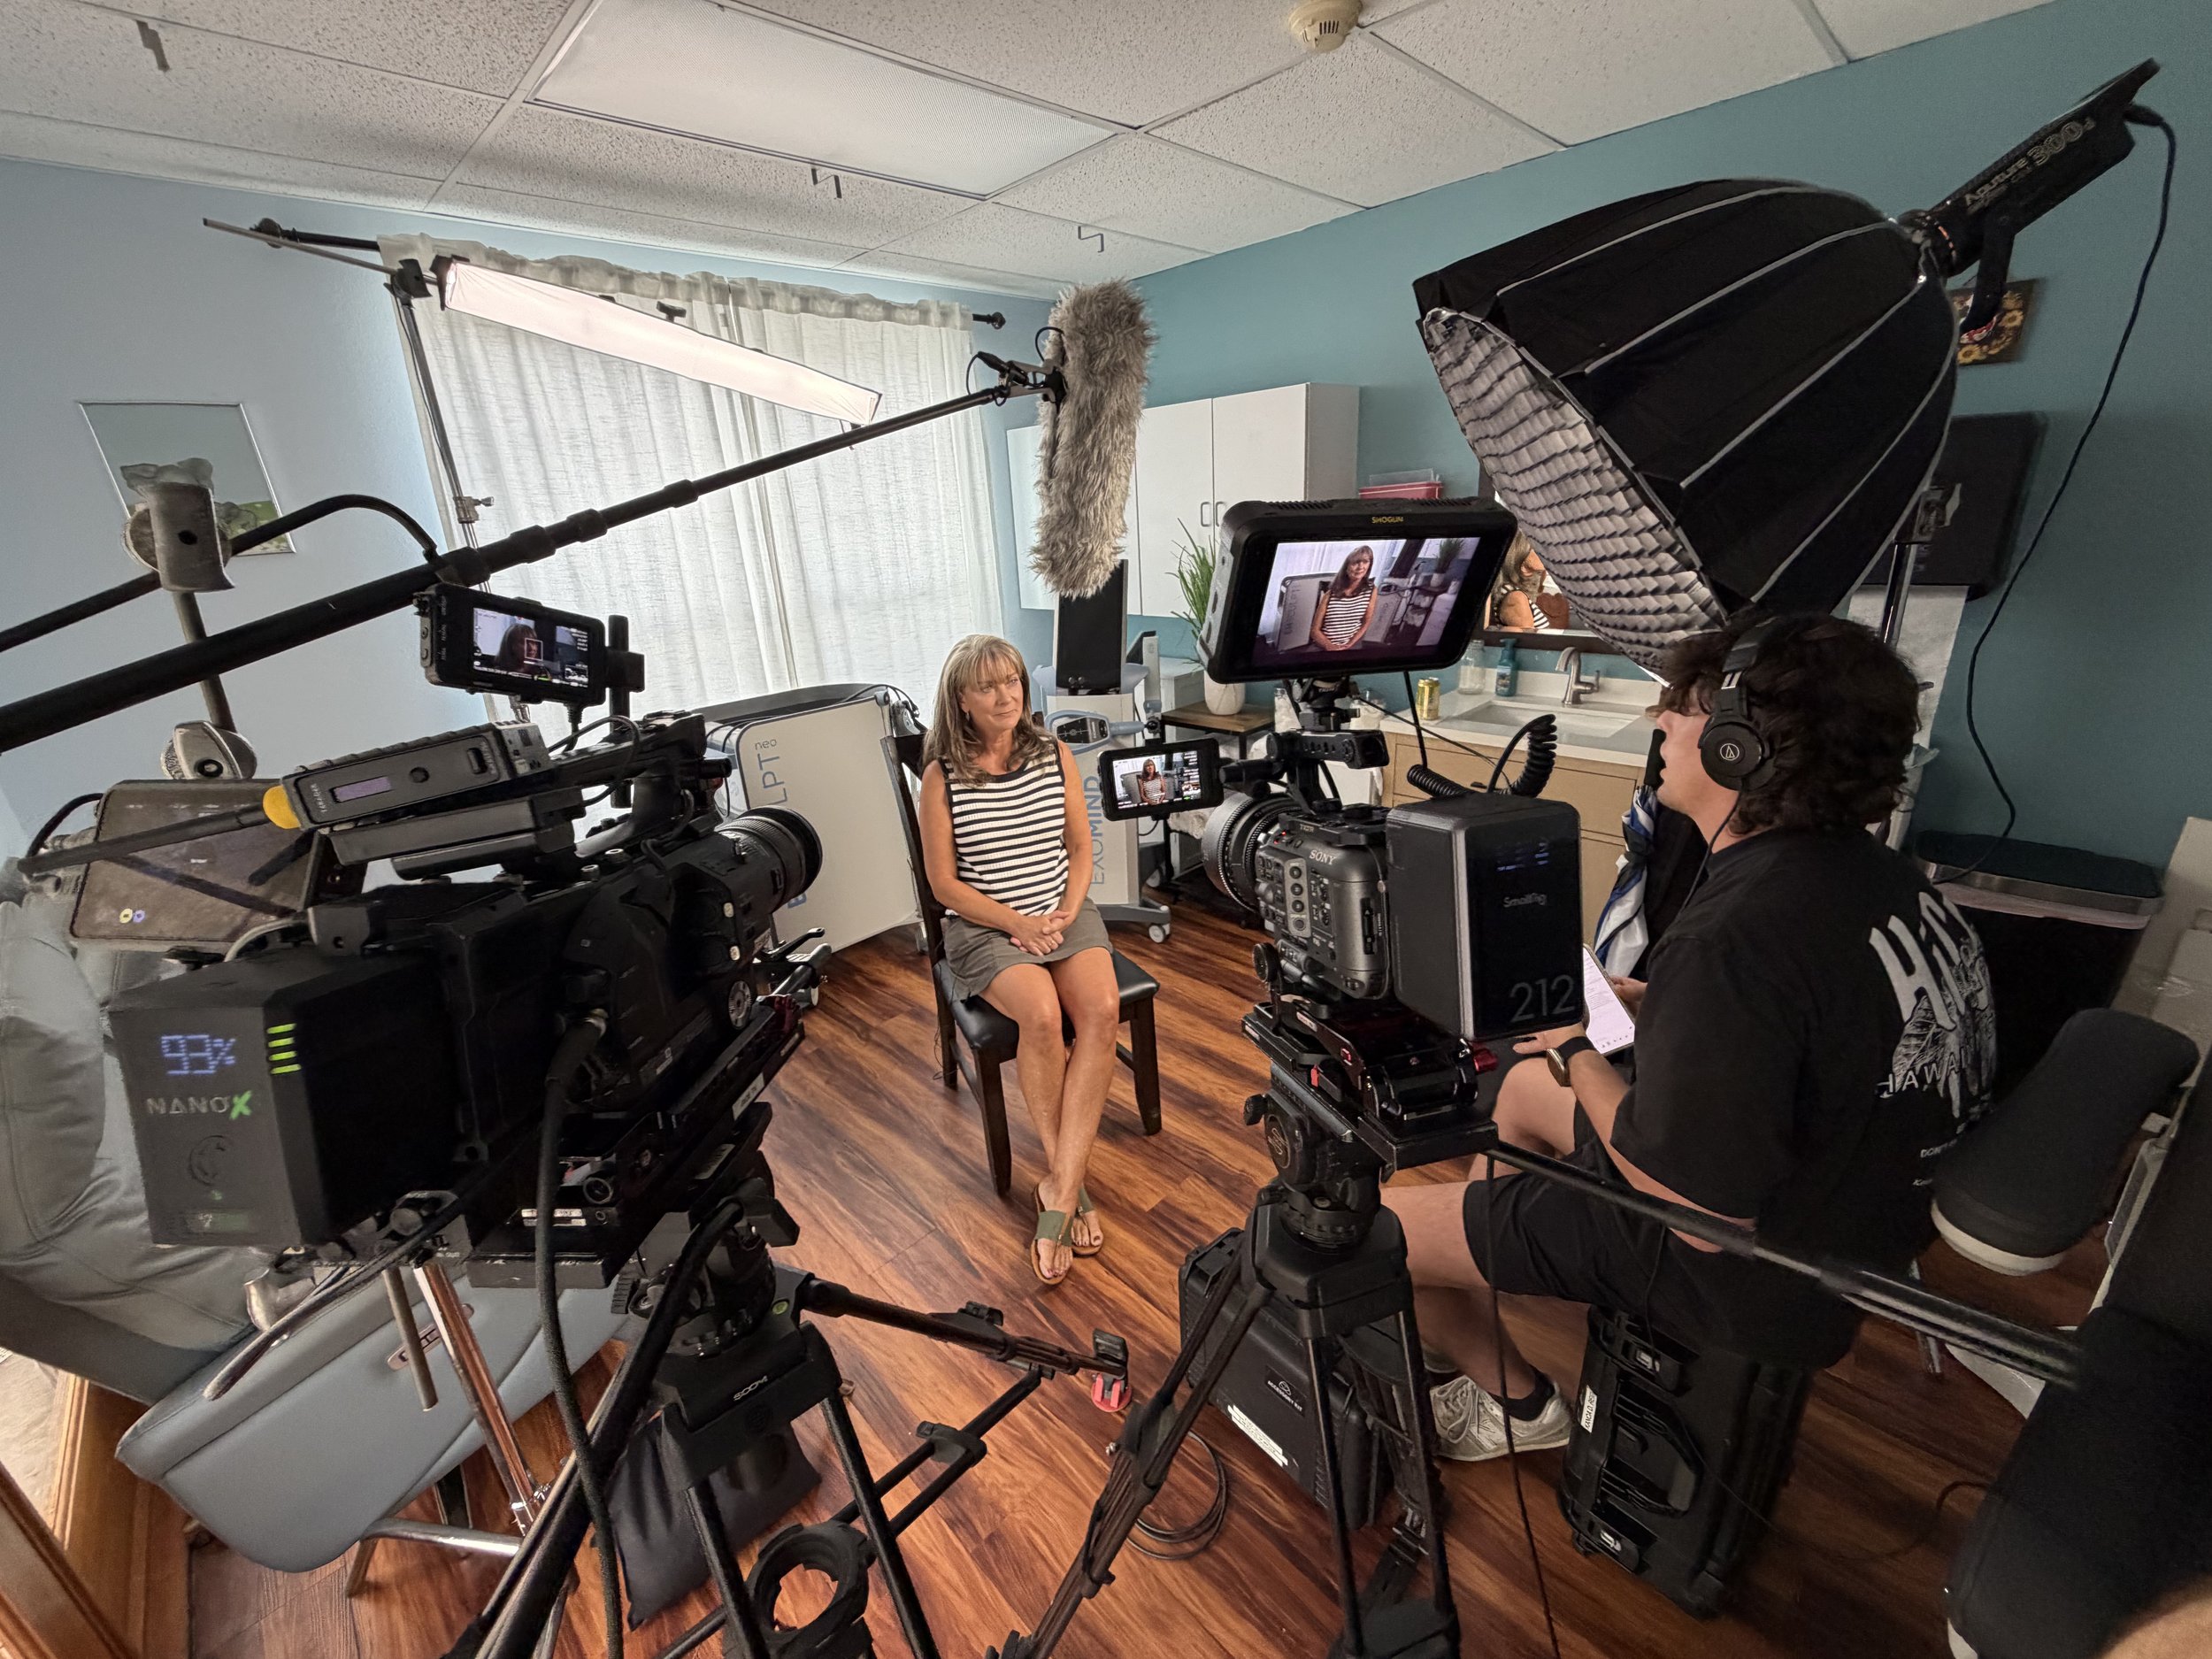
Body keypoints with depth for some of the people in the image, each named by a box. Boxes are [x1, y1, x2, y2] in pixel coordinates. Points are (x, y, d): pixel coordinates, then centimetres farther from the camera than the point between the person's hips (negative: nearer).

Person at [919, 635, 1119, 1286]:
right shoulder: (942, 775, -4)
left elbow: (1080, 849, 9)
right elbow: (944, 882, -4)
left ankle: (1057, 1190, -19)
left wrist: (1065, 915, -8)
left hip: (1065, 913, 3)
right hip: (984, 926, -3)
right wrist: (1018, 923, -14)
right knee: (1042, 1014, -31)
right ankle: (1071, 1183, -11)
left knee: (1102, 1008, -26)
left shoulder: (1055, 755, 4)